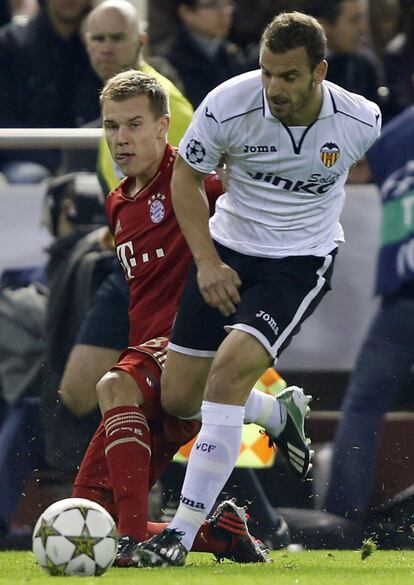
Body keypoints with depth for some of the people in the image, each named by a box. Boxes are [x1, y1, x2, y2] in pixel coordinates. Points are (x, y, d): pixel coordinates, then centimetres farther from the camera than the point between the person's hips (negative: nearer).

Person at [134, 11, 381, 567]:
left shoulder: (363, 122, -17)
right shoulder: (228, 104, -20)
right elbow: (186, 176, -3)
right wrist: (207, 261, -11)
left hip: (302, 260, -3)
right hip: (229, 249, 3)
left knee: (229, 370, -25)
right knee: (178, 397, 4)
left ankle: (183, 531, -21)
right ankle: (277, 414, 38)